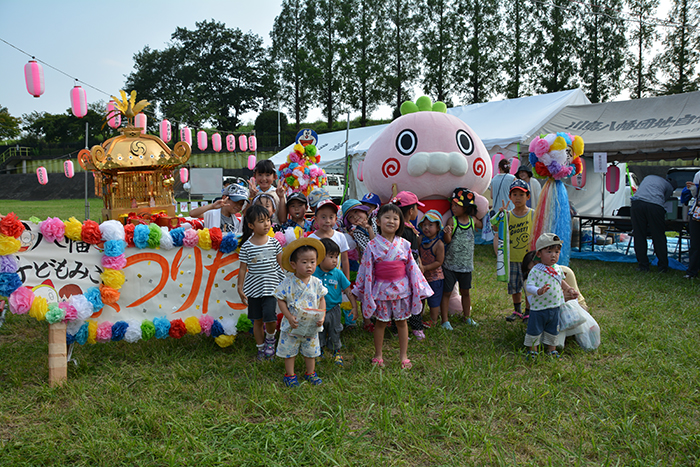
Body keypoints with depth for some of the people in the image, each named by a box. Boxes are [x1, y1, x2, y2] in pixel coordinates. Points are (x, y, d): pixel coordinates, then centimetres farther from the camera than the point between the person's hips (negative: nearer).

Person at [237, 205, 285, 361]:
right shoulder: (247, 246, -5)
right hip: (253, 288, 0)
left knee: (269, 316, -13)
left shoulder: (274, 243, -1)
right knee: (257, 320, 10)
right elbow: (243, 269, 0)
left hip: (271, 287, 0)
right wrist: (240, 288, -1)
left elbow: (282, 263, 7)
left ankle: (270, 337, 18)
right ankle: (261, 347, 29)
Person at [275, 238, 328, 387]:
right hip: (292, 326, -2)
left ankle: (310, 373, 39)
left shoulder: (316, 283, -7)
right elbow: (281, 300, -11)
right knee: (289, 350, 12)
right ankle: (290, 375, 31)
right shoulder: (288, 283, -16)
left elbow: (322, 299, 2)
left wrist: (322, 316, -11)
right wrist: (289, 317, -20)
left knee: (311, 351, 18)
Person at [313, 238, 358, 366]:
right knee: (318, 333, 17)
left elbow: (348, 290, -3)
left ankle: (336, 352, 36)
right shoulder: (313, 274, -13)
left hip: (333, 309, 0)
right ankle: (319, 352, 39)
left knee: (335, 333, 16)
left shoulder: (338, 274, -10)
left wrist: (354, 307, -4)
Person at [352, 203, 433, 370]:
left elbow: (412, 267, 4)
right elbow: (367, 270, -3)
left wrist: (417, 289, 4)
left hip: (401, 288, 2)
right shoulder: (372, 246, -7)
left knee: (402, 321, 10)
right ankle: (378, 355, 25)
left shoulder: (404, 245, -1)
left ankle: (403, 355, 22)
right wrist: (367, 293, -2)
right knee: (380, 322, 10)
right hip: (381, 289, -1)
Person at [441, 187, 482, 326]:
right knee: (446, 292, 3)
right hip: (450, 264, -3)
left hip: (466, 264, 3)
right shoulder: (452, 221, -9)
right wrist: (447, 233, -36)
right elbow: (447, 241, -17)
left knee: (465, 292, 17)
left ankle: (467, 317, 34)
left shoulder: (473, 220, 1)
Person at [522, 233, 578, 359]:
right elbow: (529, 286, -25)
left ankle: (552, 349, 37)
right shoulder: (535, 271, -19)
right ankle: (533, 350, 26)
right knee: (535, 330, 7)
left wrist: (569, 289, 21)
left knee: (552, 330, 19)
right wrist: (538, 291, -41)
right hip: (538, 308, -5)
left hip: (555, 307, 5)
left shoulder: (558, 269, 2)